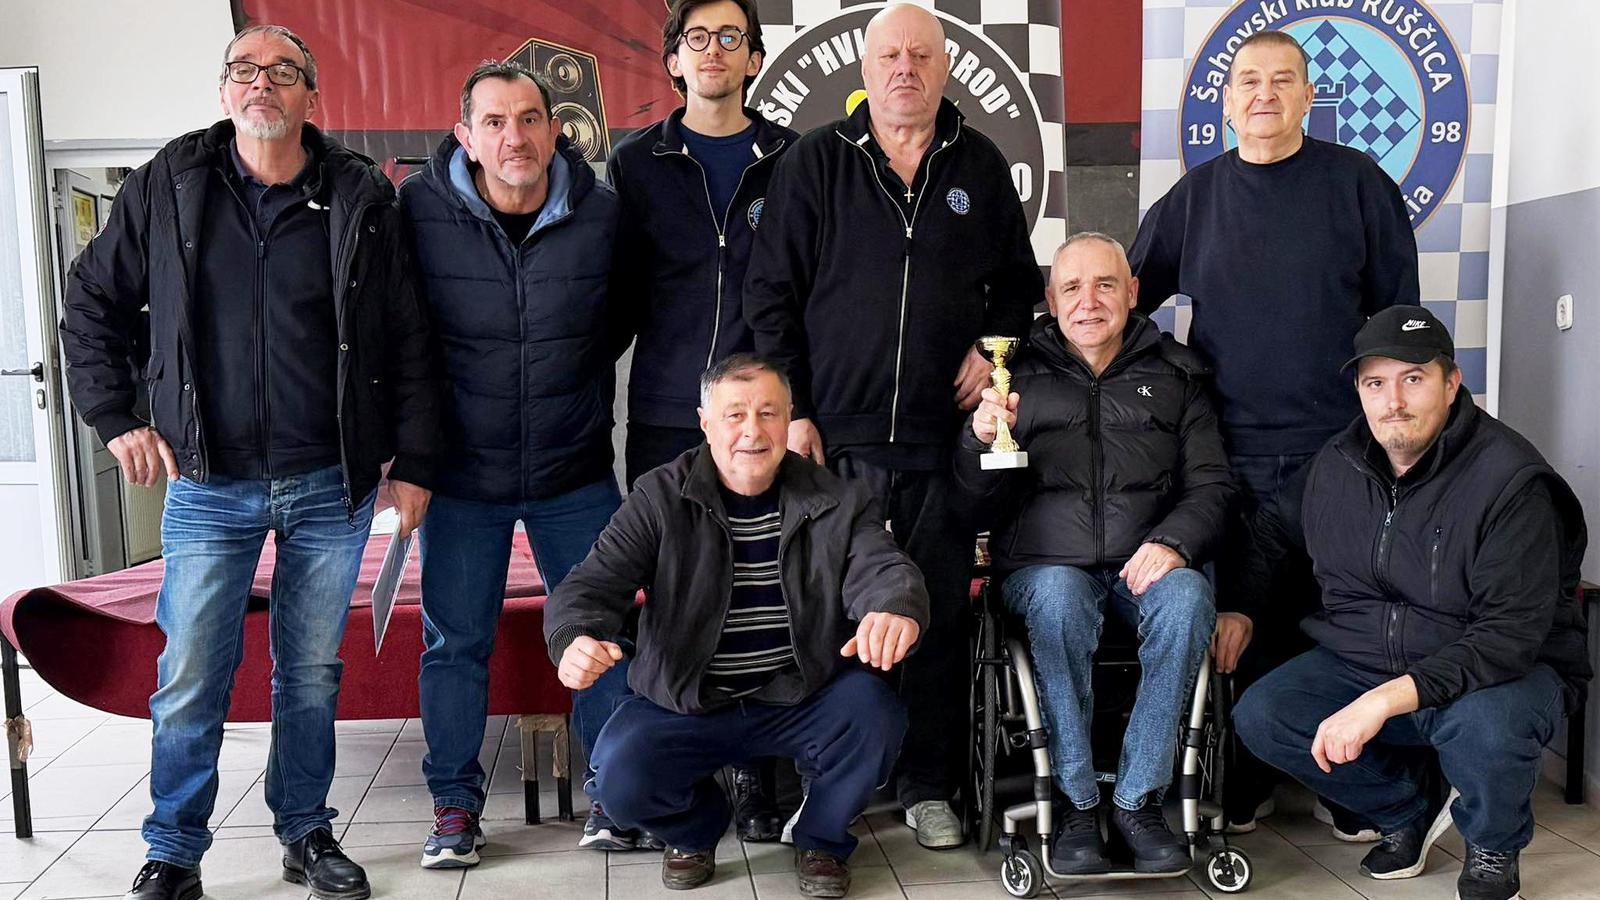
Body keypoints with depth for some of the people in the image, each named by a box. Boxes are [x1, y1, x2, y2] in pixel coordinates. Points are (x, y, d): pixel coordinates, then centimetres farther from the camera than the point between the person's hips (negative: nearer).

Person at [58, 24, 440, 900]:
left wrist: (413, 462, -1)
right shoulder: (165, 187, 3)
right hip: (210, 484, 0)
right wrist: (116, 418, 4)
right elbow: (91, 302, 13)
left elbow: (409, 341, 2)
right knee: (190, 676, 3)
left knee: (312, 670, 11)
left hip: (331, 486, 0)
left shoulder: (361, 198, 0)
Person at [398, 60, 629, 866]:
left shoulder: (603, 213, -6)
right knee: (455, 641, 8)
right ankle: (455, 803, 25)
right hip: (461, 473, -1)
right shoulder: (419, 212, -10)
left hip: (576, 473, 1)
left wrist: (581, 398, 10)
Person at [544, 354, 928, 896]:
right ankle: (694, 828, 15)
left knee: (875, 716, -28)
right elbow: (592, 584, -12)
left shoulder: (838, 502, -2)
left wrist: (896, 611, -44)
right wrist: (576, 640, -38)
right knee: (619, 779, -25)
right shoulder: (659, 499, -6)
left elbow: (884, 569, -16)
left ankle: (821, 840, 6)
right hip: (685, 703, 0)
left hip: (804, 699, 1)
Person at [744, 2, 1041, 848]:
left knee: (940, 617, 6)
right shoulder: (815, 162, 3)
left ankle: (929, 786, 20)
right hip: (834, 434, -1)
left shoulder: (980, 165, 11)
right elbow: (770, 293, 1)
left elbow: (1018, 278, 20)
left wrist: (993, 345, 1)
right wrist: (792, 410, -4)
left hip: (942, 437, 2)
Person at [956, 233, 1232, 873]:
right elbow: (981, 495, 10)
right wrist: (982, 440, -13)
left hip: (1147, 563, 1)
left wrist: (1172, 541, -11)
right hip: (1048, 563, -1)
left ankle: (1138, 798, -19)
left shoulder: (1175, 374, 15)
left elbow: (1211, 483, 10)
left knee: (1188, 597, -31)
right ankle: (1078, 804, -21)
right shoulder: (1020, 375, 13)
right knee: (1058, 600, -34)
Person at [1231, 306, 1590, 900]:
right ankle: (1409, 807, 12)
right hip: (1363, 660, 5)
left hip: (1508, 667, -5)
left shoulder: (1509, 479, -21)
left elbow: (1509, 636, -27)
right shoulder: (1335, 467, -1)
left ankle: (1493, 850, 1)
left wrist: (1384, 701, -35)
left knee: (1484, 723, -39)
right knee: (1259, 716, -17)